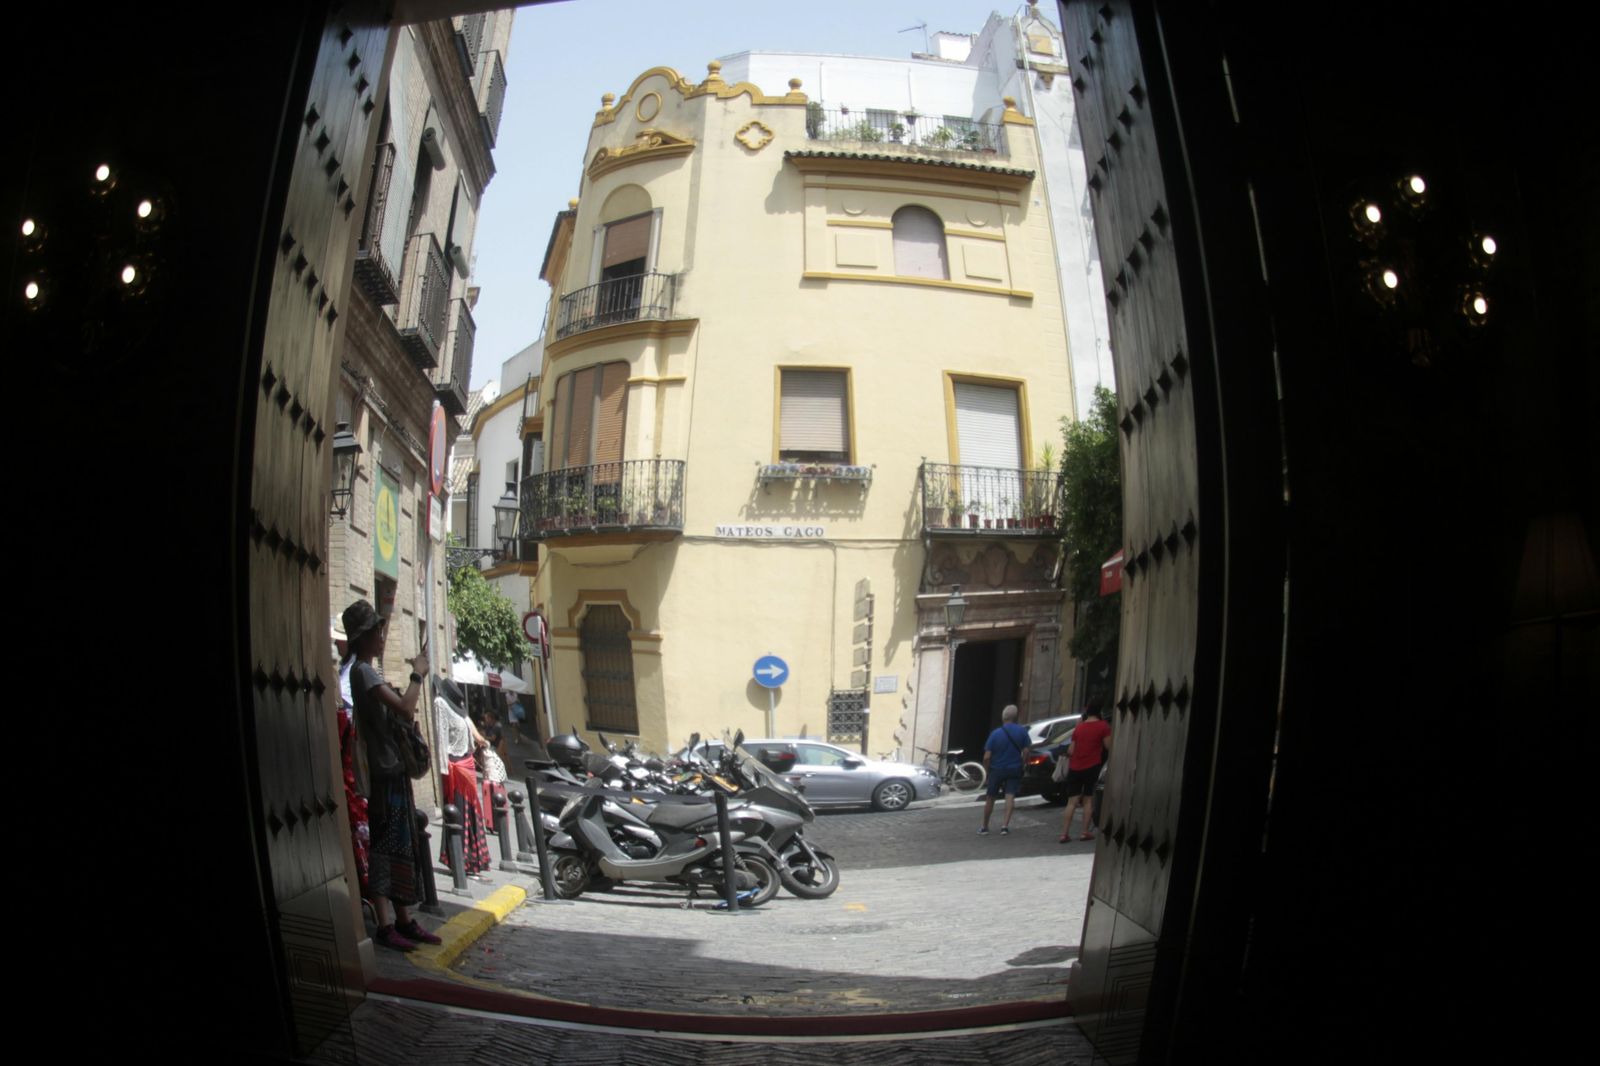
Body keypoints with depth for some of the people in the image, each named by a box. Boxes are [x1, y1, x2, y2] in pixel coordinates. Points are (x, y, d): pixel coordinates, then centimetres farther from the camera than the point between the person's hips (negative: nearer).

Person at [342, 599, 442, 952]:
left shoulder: (368, 671, 18)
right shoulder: (362, 672, -14)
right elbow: (406, 708, -24)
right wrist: (417, 674, -12)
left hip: (395, 770, 10)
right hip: (383, 773, -10)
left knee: (401, 847, 12)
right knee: (383, 848, -6)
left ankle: (403, 919, 19)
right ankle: (385, 926, -2)